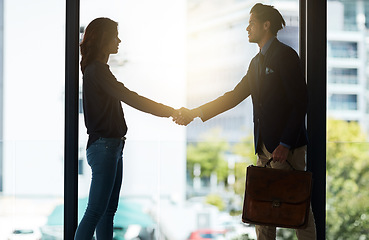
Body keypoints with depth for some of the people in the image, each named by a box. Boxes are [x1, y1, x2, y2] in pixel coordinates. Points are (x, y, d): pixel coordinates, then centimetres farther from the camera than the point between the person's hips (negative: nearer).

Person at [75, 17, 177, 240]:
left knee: (109, 209, 10)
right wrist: (170, 111, -18)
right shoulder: (96, 70, -14)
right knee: (96, 210, -11)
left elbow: (125, 97, 19)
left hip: (111, 146, 10)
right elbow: (129, 98, -20)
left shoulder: (98, 69, 18)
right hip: (104, 146, -10)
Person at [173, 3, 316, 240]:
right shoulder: (257, 61, 18)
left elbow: (300, 102, -14)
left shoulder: (285, 55, -9)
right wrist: (194, 113, 17)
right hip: (265, 146, 9)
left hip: (287, 147, -9)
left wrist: (285, 144, -19)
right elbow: (234, 96, 22)